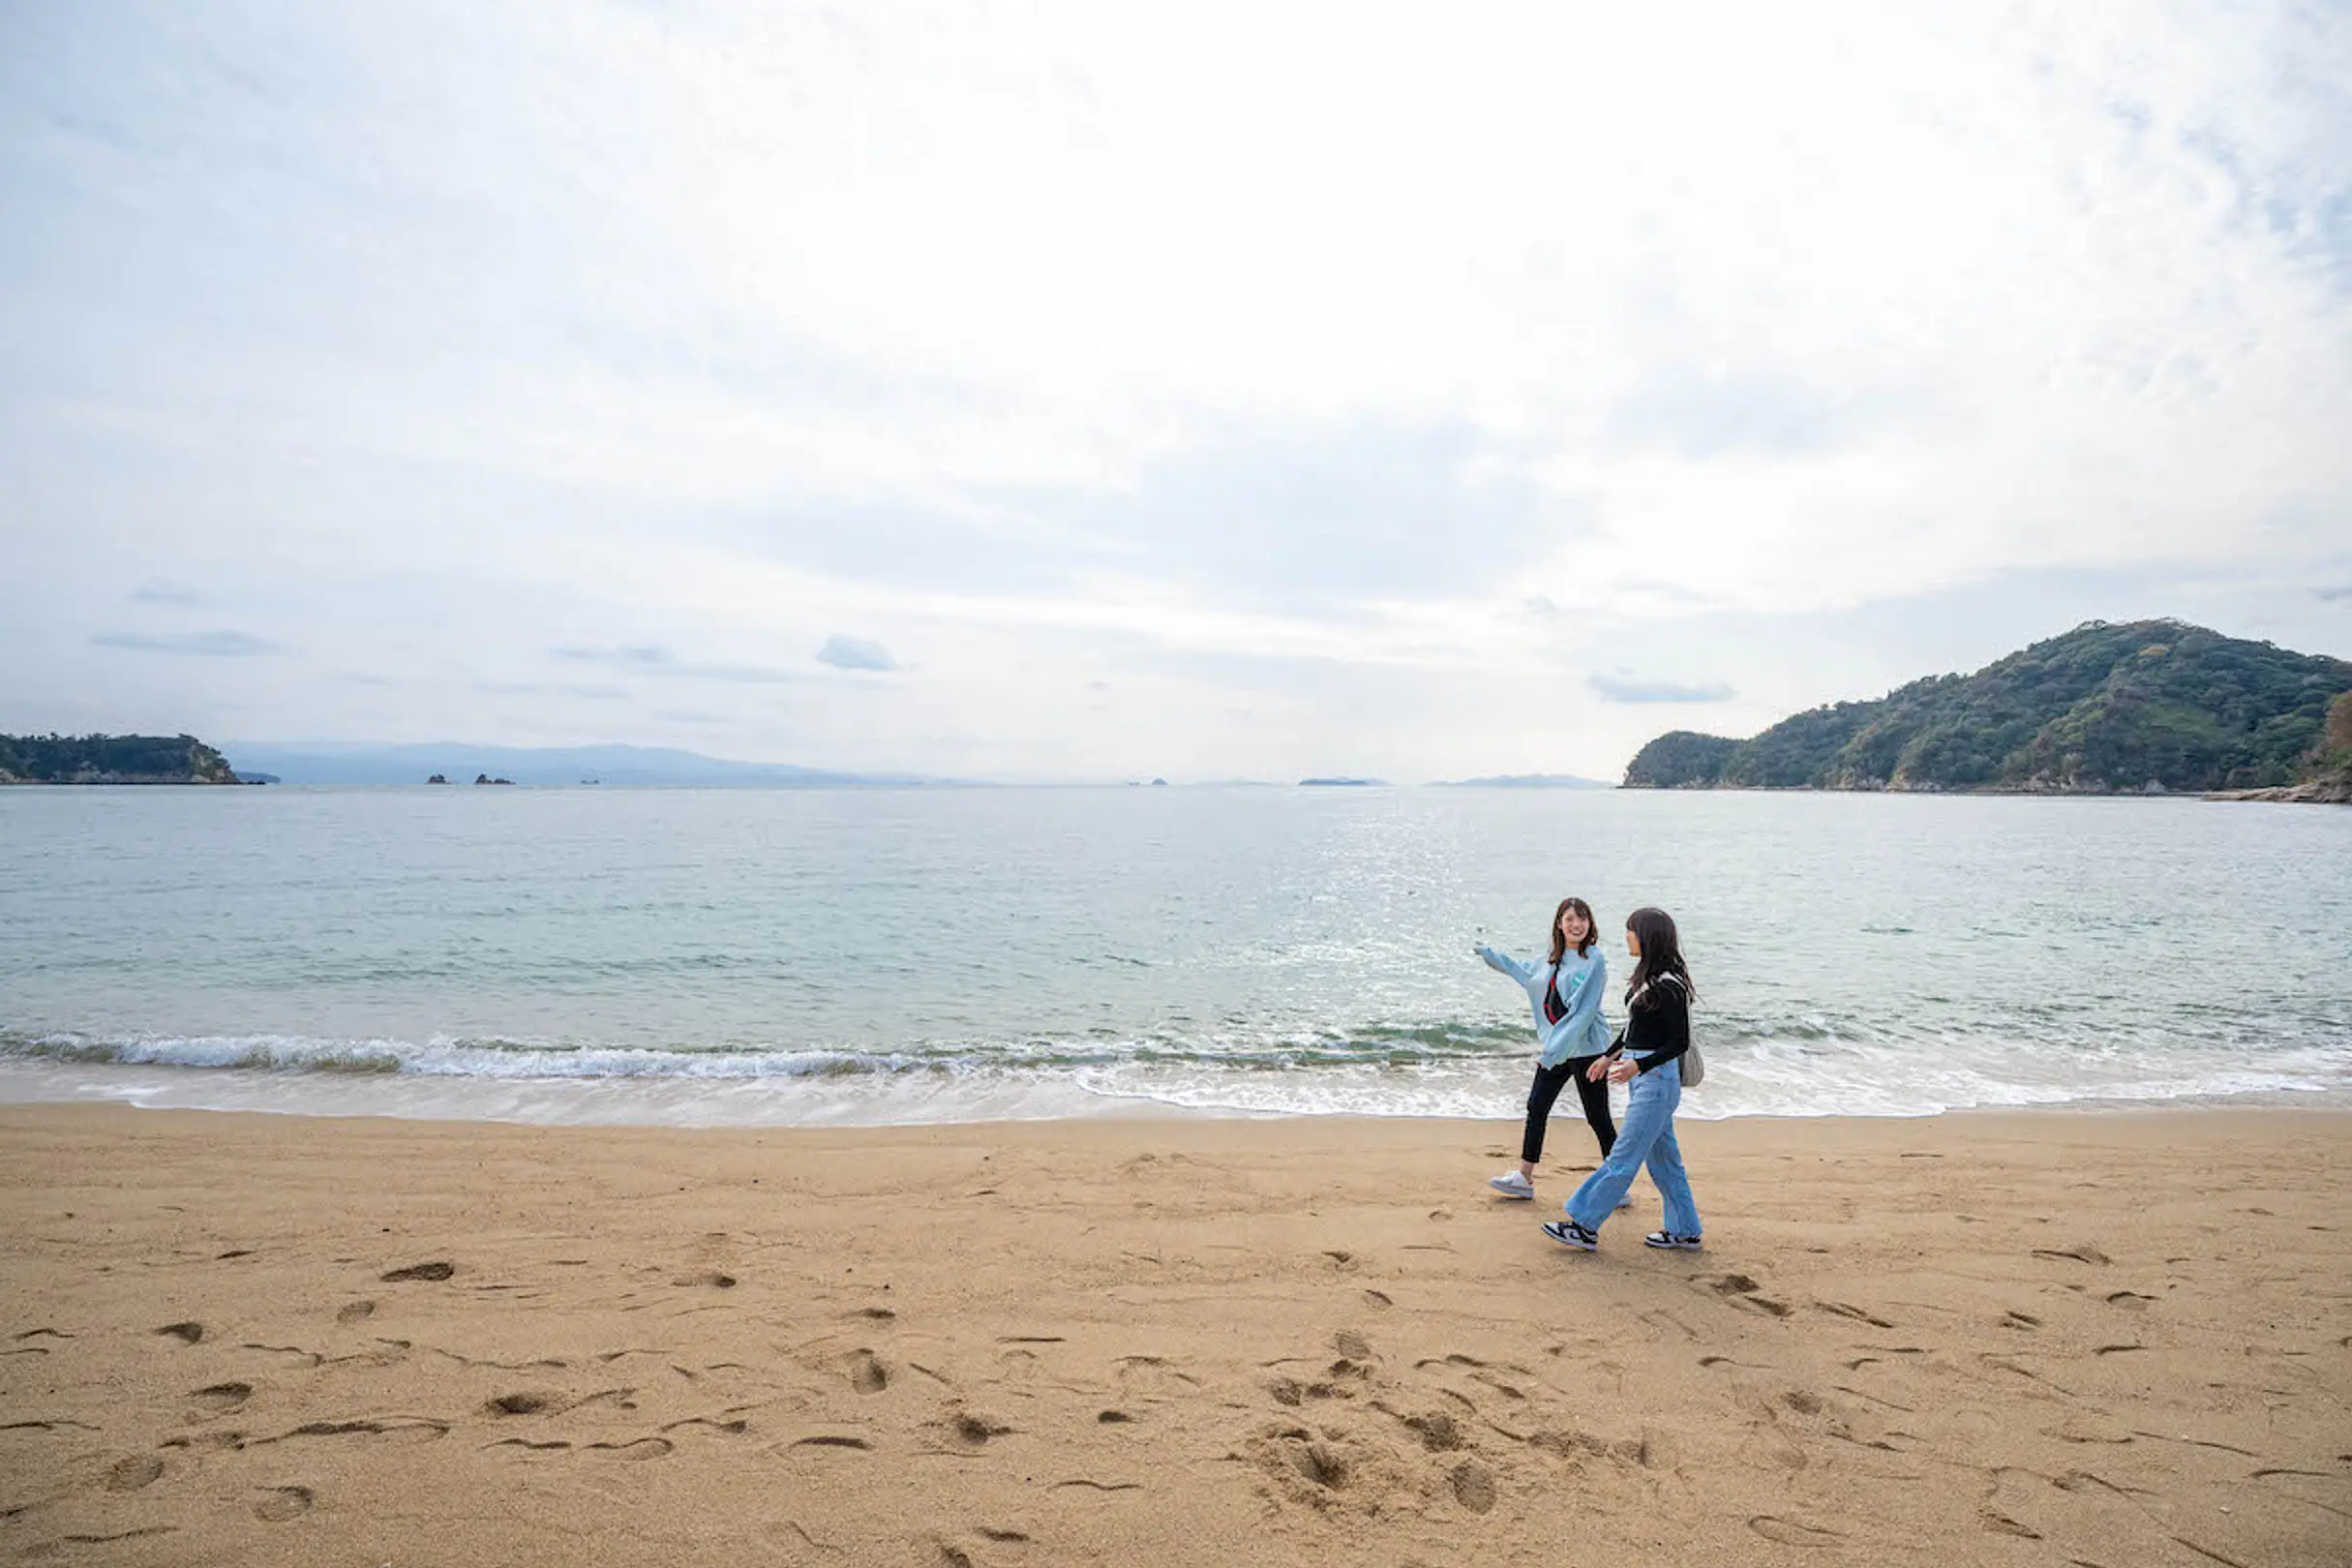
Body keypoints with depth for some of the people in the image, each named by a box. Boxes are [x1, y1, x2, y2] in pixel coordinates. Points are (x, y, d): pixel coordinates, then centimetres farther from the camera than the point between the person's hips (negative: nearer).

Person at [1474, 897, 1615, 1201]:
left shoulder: (1594, 960, -15)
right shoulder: (1555, 959, 7)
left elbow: (1584, 1011, -20)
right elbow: (1527, 973, 29)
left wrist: (1555, 1049, -24)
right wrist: (1491, 955, 35)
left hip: (1585, 1048, -7)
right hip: (1554, 1047, 8)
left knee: (1598, 1117, 1)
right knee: (1536, 1107, 10)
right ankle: (1524, 1178, 21)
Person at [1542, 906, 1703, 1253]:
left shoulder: (1668, 985, -19)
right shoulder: (1648, 976, 10)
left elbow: (1680, 1042, -19)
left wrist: (1638, 1066, -27)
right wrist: (1610, 1056, 24)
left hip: (1656, 1078, -10)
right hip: (1642, 1077, 10)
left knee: (1623, 1158, -2)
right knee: (1662, 1157, 16)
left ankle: (1585, 1227, 3)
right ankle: (1684, 1232, 26)